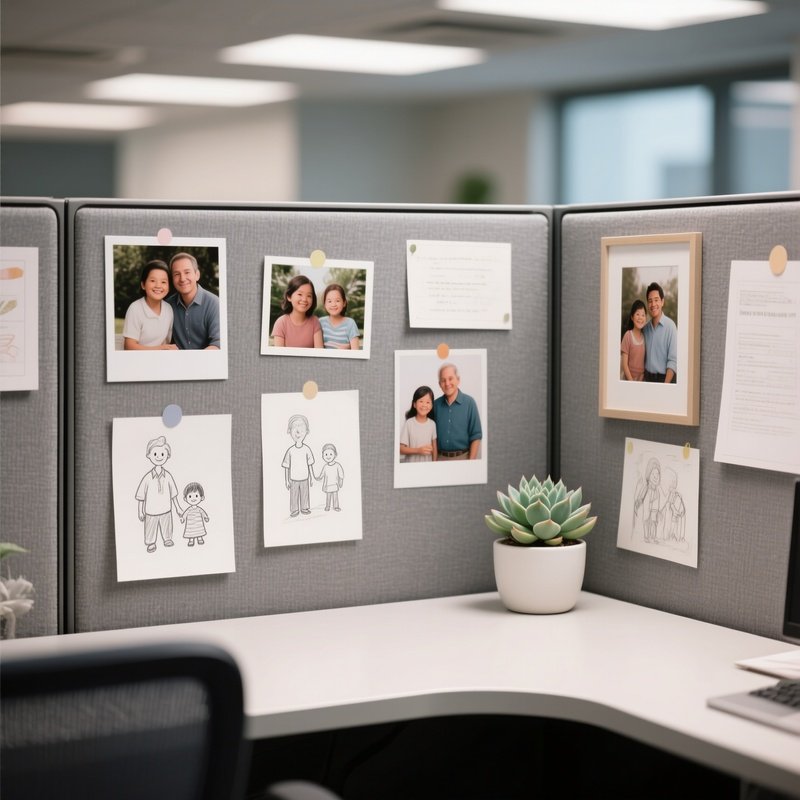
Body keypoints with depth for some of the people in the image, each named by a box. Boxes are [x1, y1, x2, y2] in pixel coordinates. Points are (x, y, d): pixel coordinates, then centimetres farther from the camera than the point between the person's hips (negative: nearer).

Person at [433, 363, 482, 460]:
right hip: (440, 457, 3)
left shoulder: (469, 402, -6)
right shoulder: (436, 405, 4)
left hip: (463, 457, -3)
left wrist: (471, 462, -11)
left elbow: (476, 437, -6)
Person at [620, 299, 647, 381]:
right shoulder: (628, 335, -8)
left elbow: (646, 362, 10)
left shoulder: (645, 337, 5)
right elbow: (624, 364, -9)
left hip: (642, 380, 4)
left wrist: (644, 379, -1)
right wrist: (631, 381, -15)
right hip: (629, 379, -4)